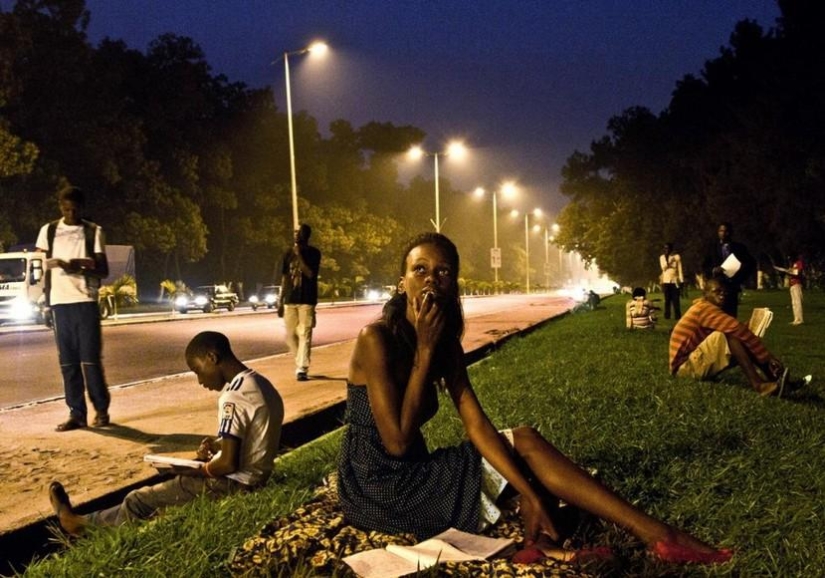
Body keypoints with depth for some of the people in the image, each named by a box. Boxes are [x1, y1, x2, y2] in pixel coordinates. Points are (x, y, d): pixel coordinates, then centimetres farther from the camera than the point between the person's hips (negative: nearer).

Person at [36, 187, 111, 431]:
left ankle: (101, 410, 7)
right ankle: (76, 413, 9)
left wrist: (80, 266, -17)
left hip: (86, 301, -2)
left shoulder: (94, 232, 3)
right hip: (59, 302, 3)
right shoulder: (48, 231, 9)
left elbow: (103, 270, 1)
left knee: (90, 358, -4)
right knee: (67, 361, 3)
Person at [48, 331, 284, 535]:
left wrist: (194, 469, -9)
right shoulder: (260, 383, 6)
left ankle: (81, 523, 31)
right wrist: (219, 444, 5)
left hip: (234, 485, -9)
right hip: (256, 478, 9)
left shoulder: (233, 396, -23)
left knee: (138, 501, 8)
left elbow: (228, 463, -25)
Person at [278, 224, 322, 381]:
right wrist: (280, 300, 9)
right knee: (290, 334, 7)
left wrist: (299, 255, -16)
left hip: (306, 300, -4)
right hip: (290, 299, 4)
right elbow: (284, 278, 12)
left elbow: (310, 273, -14)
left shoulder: (313, 253, 0)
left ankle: (302, 369, -9)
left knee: (305, 335, -8)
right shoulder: (289, 253, 11)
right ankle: (301, 362, 26)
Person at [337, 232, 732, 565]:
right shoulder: (375, 339, -21)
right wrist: (424, 352, -22)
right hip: (380, 487, -7)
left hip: (412, 473, 7)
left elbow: (476, 425, -5)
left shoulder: (445, 341, 2)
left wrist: (530, 495, -16)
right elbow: (397, 441, -23)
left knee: (522, 441, 0)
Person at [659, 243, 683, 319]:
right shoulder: (662, 257, 8)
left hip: (675, 281, -2)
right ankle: (667, 316, 3)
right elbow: (663, 267, -4)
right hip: (666, 281, 2)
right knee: (667, 299, 1)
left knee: (675, 299, -5)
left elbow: (680, 269, 0)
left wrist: (681, 281, -5)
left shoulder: (677, 256, 1)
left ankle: (677, 316, -2)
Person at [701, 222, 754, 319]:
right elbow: (704, 267, 10)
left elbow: (751, 264, 7)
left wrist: (740, 279, -7)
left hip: (731, 286, 0)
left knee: (731, 316, -5)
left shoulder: (739, 247, 10)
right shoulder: (712, 248, 12)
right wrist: (713, 271, -12)